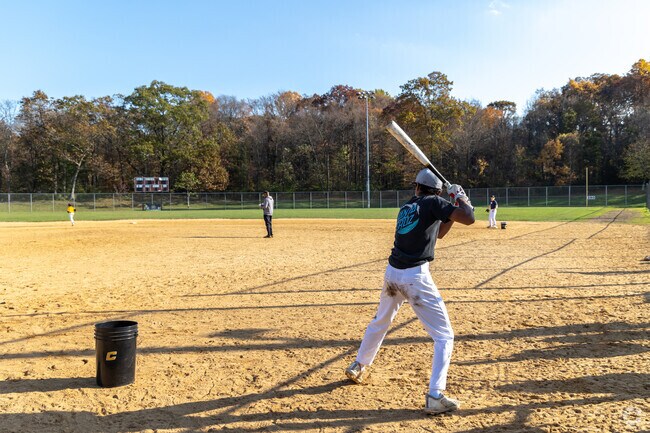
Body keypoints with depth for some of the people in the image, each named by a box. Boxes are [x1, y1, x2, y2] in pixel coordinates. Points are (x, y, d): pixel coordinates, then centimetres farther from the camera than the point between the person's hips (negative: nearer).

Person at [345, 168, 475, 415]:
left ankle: (358, 367, 46)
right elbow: (469, 219, -12)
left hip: (392, 273, 7)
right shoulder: (433, 203, -4)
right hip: (415, 276, -7)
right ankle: (435, 397, -6)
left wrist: (452, 210, 17)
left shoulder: (407, 207, 16)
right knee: (444, 335, 3)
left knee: (380, 322, 30)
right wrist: (460, 197, 6)